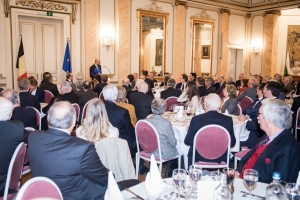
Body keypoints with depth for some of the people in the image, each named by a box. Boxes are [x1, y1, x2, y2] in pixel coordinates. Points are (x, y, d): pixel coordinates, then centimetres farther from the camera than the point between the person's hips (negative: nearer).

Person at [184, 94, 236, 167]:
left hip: (199, 158, -1)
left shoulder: (196, 119, -14)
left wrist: (189, 130, 13)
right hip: (220, 160, 2)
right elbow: (232, 143, 1)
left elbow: (188, 141, -7)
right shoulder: (228, 120, -8)